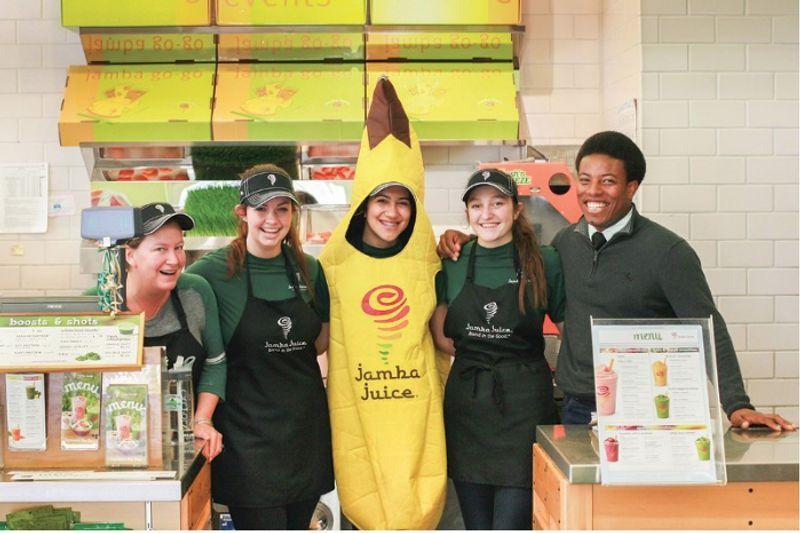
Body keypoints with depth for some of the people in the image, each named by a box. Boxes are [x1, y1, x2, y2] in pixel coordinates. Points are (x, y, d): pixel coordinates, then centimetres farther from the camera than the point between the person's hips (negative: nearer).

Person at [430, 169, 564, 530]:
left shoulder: (545, 262, -2)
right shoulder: (452, 265, 5)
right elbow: (440, 335, 12)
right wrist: (476, 360, 3)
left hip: (524, 407, -3)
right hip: (466, 407, 3)